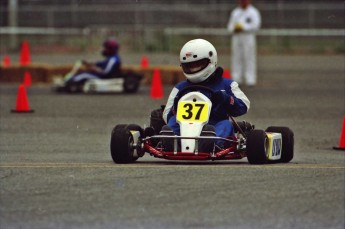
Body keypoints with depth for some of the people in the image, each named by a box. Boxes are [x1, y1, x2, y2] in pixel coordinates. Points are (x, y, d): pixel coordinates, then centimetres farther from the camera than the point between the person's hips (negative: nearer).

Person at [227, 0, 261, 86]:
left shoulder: (253, 12, 1)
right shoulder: (235, 12, 18)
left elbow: (256, 25, -9)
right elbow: (230, 26, 19)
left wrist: (242, 27, -15)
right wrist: (234, 28, -5)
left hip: (248, 37, -5)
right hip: (236, 37, 5)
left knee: (249, 58, -9)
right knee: (236, 58, 2)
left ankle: (250, 80, -11)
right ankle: (236, 79, 4)